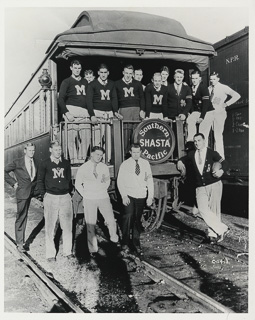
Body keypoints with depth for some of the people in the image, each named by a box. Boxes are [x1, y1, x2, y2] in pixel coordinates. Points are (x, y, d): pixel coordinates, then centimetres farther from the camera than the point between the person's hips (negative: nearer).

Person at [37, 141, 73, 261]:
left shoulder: (66, 163, 7)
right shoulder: (45, 164, -1)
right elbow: (40, 180, 6)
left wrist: (69, 192, 10)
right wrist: (44, 195, 1)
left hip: (65, 197, 3)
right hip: (51, 197, -3)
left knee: (67, 226, 6)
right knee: (50, 227, 1)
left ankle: (67, 251, 18)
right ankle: (50, 254, 10)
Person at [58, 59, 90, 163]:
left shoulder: (85, 82, 22)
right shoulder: (67, 82, 7)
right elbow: (60, 99, -2)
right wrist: (66, 113, -13)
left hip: (84, 113, 5)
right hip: (71, 111, -5)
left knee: (86, 137, -1)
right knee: (72, 137, -8)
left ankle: (82, 160, 9)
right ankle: (74, 161, -4)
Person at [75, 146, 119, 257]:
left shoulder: (104, 167, 3)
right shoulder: (83, 168, -2)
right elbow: (78, 184, 7)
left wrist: (103, 190, 9)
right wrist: (85, 195, 3)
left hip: (103, 198, 2)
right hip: (89, 200, -1)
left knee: (111, 221, -3)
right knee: (90, 225, 3)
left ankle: (114, 238, 26)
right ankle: (93, 249, 17)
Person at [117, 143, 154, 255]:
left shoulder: (145, 163, 4)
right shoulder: (125, 164, -2)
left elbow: (150, 180, 5)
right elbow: (120, 181, -2)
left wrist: (150, 196, -1)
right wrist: (124, 196, -12)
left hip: (141, 196, 2)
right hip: (129, 196, -2)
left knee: (137, 220, 11)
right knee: (128, 218, -12)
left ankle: (136, 243, 23)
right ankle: (125, 243, 0)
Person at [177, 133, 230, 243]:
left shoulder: (212, 153, 0)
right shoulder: (192, 155, 10)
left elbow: (225, 164, -4)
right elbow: (182, 160, 26)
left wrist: (221, 171, -26)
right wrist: (180, 163, 2)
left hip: (214, 185, -2)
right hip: (200, 187, 3)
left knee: (214, 209, -3)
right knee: (203, 209, -14)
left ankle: (213, 233, 11)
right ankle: (222, 229, -7)